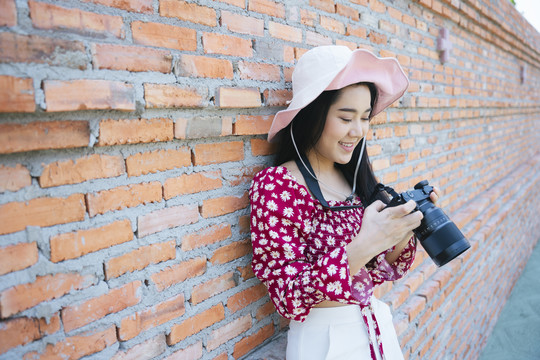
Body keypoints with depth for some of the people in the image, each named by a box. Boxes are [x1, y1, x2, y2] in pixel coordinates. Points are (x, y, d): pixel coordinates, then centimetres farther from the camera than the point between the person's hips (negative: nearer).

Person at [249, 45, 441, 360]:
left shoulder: (357, 179, -4)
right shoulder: (273, 186, -19)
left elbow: (379, 272, 2)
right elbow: (289, 298, -22)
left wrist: (404, 232, -16)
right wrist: (364, 245, -32)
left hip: (378, 328, 5)